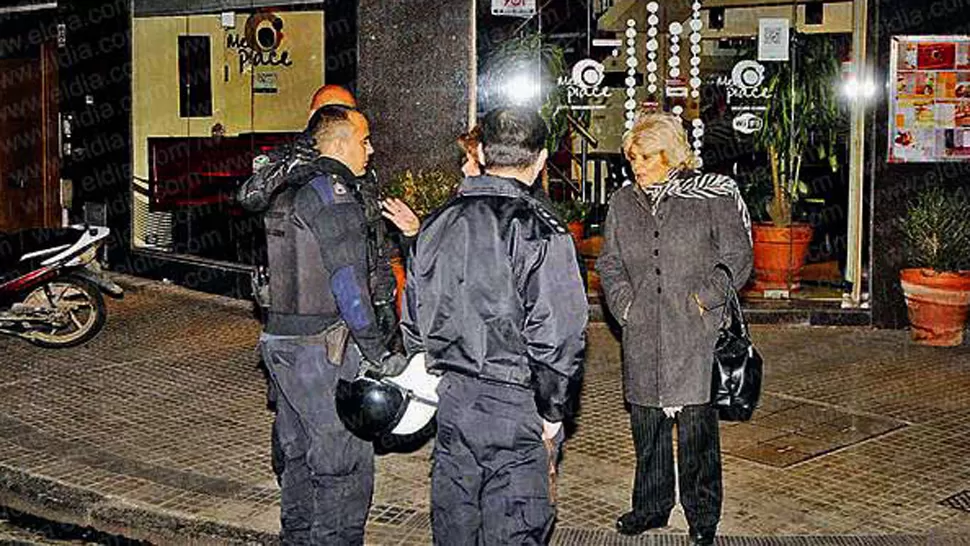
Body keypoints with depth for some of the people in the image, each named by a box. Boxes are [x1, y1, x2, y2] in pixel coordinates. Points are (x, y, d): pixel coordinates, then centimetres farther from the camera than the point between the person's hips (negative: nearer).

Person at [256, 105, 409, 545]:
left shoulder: (289, 188, 15)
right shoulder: (332, 191, -14)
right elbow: (349, 283, -20)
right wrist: (380, 354, -18)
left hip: (279, 340, 10)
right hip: (321, 348, -10)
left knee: (301, 455, 18)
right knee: (346, 464, -4)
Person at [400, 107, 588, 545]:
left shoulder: (439, 222, 7)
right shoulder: (540, 232, -13)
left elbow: (412, 319, 13)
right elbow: (555, 335, -15)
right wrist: (552, 410, -3)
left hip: (446, 397, 6)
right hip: (508, 408, -6)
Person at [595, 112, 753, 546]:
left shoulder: (712, 195, -1)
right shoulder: (623, 203, 12)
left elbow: (737, 258, 1)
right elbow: (609, 262, 17)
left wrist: (704, 297, -8)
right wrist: (623, 303, 3)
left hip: (695, 334, -4)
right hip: (642, 333, 4)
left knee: (695, 422, -2)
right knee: (646, 423, 11)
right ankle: (651, 506, 26)